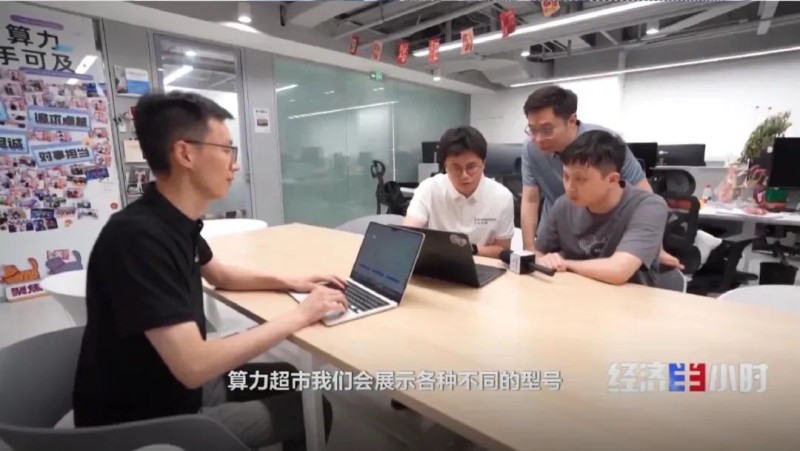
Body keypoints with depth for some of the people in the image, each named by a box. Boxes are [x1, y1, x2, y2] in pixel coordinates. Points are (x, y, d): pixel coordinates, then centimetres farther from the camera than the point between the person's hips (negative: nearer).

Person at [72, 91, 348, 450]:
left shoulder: (177, 220, -2)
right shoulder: (139, 237, -32)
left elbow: (220, 275, 16)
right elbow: (194, 366, -34)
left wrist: (292, 283, 4)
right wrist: (297, 316, -25)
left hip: (176, 384, 8)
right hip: (141, 422, -8)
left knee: (286, 379, 17)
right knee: (311, 409, -1)